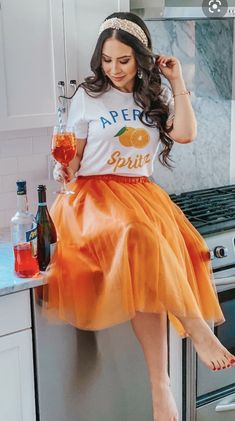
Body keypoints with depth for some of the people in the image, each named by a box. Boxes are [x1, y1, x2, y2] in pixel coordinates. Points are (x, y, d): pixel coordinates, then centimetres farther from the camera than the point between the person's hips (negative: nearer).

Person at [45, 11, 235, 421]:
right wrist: (64, 171, -14)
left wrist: (177, 82, 2)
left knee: (145, 270, -29)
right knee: (140, 240, -38)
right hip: (97, 193, -2)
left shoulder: (156, 93, 15)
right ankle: (197, 328, -28)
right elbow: (74, 156, 8)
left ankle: (161, 387, -29)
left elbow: (185, 134, -1)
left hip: (142, 193, 2)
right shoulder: (88, 96, 7)